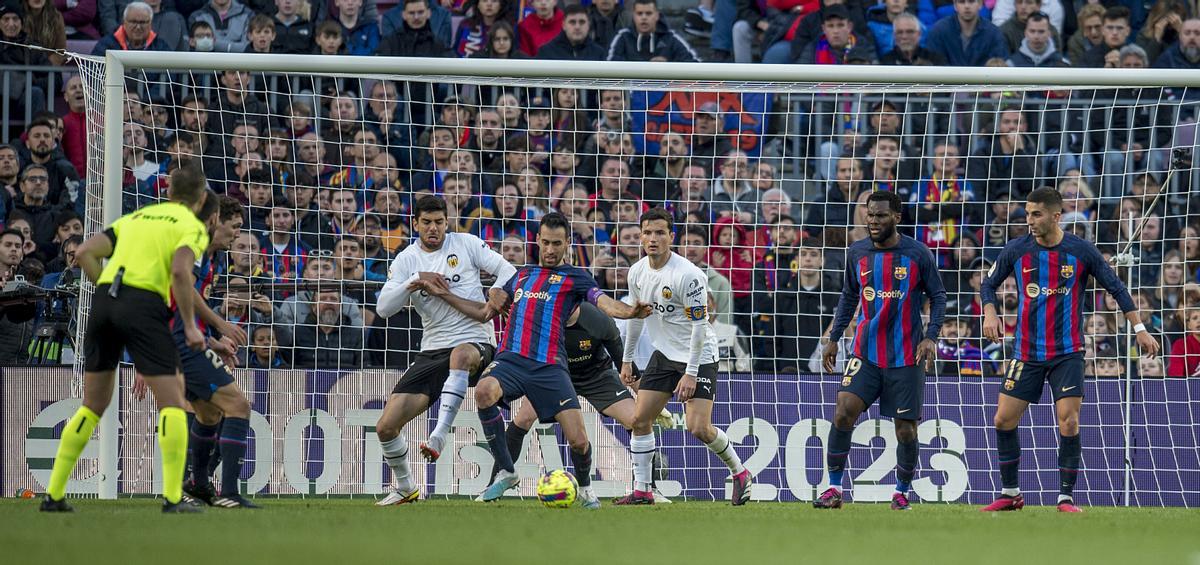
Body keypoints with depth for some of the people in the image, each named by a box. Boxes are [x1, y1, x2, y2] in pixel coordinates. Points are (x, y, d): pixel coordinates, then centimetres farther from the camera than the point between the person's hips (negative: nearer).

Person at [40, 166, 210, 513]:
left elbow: (84, 253, 15)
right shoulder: (193, 227, 8)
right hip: (144, 306, -6)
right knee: (172, 404, 1)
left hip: (104, 300, 6)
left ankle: (54, 494, 13)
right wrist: (190, 327, -7)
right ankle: (173, 497, -10)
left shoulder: (135, 218, 25)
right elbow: (180, 271, -12)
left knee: (92, 406, 15)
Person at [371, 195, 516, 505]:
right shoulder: (406, 259, 7)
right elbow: (383, 308, -3)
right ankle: (404, 488, 22)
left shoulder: (465, 244, 2)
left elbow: (507, 271, 1)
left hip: (475, 342, -4)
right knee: (386, 427, -4)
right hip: (433, 349, 4)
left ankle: (439, 436, -45)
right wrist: (415, 281, -16)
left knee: (460, 355, -45)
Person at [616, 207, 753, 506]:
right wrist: (627, 360, 19)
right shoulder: (638, 272, 0)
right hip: (664, 355, 7)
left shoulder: (688, 275, -23)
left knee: (699, 428, -15)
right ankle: (641, 490, 7)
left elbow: (699, 325, -20)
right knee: (640, 419, -1)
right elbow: (636, 314, 16)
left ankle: (740, 473, 9)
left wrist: (691, 373, -21)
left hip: (698, 357, -7)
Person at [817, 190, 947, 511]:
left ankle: (902, 493, 22)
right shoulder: (857, 253, 4)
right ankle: (834, 490, -7)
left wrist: (931, 337, -11)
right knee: (844, 412, -15)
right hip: (866, 353, 2)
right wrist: (833, 338, 12)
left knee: (906, 431, 1)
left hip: (906, 357, -2)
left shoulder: (918, 254, -5)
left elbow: (938, 296, 2)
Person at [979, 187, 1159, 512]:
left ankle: (1066, 498, -2)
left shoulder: (1082, 252, -5)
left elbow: (1116, 288, 3)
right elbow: (989, 285, 12)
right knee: (1004, 420, -1)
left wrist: (1139, 328, -1)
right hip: (1026, 352, 2)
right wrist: (990, 314, -8)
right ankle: (1010, 495, 14)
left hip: (1067, 353, -2)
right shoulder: (1016, 250, -1)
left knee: (1069, 422, -11)